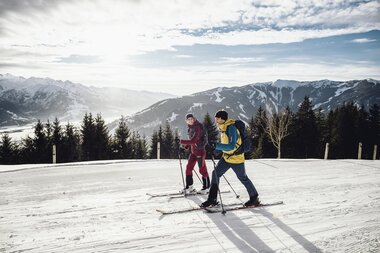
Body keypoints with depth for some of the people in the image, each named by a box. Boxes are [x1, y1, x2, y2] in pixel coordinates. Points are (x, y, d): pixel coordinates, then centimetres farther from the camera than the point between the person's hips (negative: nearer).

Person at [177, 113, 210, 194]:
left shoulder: (198, 128, -18)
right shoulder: (190, 128, 9)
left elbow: (193, 141, -26)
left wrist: (182, 141, -23)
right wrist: (186, 146, 4)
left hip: (200, 150, -9)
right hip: (193, 151, 9)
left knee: (202, 169, 0)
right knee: (188, 168, 6)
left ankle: (206, 187, 14)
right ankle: (189, 186, 16)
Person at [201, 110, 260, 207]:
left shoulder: (231, 128, -24)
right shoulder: (223, 128, 4)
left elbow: (231, 146, -30)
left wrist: (216, 146, -35)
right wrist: (215, 149, 5)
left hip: (236, 158, -8)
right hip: (226, 157, 8)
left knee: (243, 178, 8)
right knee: (215, 174, 0)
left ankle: (254, 198, 29)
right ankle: (212, 199, 7)